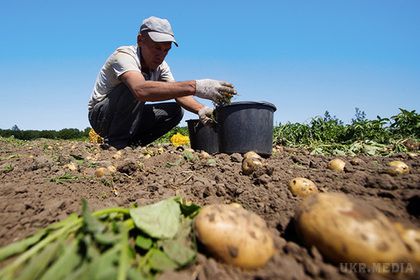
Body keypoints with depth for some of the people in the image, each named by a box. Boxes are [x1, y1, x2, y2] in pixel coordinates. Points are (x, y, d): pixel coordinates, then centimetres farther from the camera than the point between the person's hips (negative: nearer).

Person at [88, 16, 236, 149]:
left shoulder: (160, 66, -4)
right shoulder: (124, 56, -26)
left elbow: (178, 93, -15)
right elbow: (141, 90, -48)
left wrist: (201, 109, -37)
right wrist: (194, 86, -56)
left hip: (130, 118, 6)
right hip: (100, 116, -6)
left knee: (175, 111, -10)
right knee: (136, 87, -33)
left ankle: (131, 143, -2)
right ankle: (116, 143, -19)